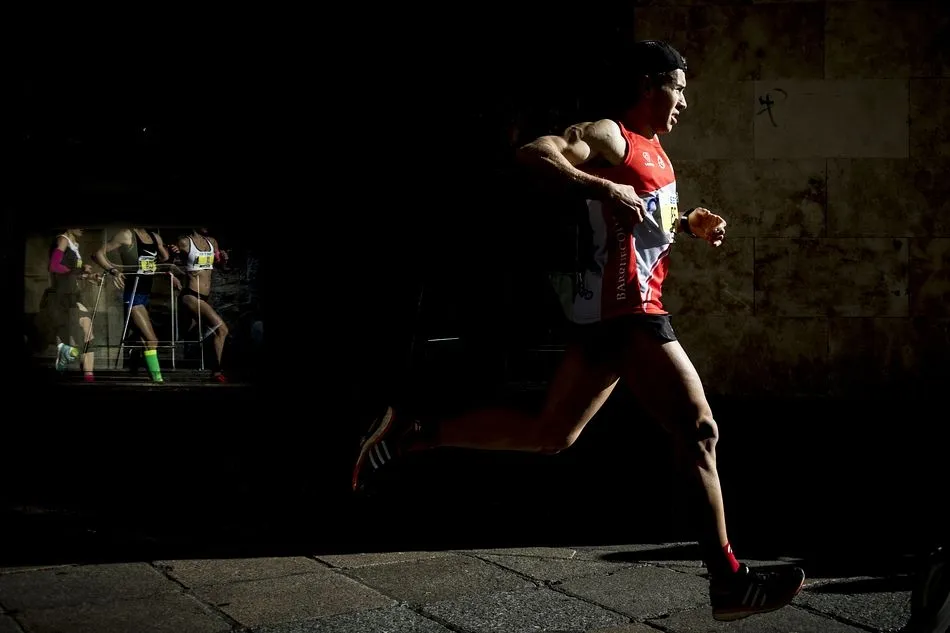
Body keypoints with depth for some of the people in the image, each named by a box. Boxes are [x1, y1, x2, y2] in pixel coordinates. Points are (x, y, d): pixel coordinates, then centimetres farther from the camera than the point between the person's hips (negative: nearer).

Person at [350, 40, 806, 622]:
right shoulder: (610, 135, -9)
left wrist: (690, 224, 17)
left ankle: (413, 433, 17)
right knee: (698, 430, -9)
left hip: (608, 312, 10)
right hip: (626, 311, -10)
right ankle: (730, 582, -4)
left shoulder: (651, 148, 20)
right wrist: (604, 189, -33)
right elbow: (535, 153, -25)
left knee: (549, 433, 15)